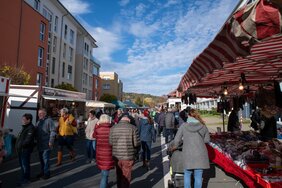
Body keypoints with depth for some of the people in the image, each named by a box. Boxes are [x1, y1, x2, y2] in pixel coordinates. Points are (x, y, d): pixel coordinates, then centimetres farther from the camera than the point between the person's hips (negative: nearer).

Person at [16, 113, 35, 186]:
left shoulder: (31, 128, -17)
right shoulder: (24, 127, 15)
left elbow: (28, 139, -24)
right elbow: (20, 137, 20)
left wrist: (21, 145, -20)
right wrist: (17, 146, 10)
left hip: (26, 149, -10)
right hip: (21, 149, 10)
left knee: (25, 164, -1)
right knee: (22, 164, 19)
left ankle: (26, 179, 11)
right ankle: (24, 177, 33)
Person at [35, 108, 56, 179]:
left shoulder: (49, 120, -10)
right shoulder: (38, 122, 15)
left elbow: (53, 131, -16)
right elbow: (35, 132, 21)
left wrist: (51, 141, -20)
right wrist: (36, 140, 12)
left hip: (46, 144, -8)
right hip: (39, 144, 8)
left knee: (45, 158, -4)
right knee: (41, 158, 16)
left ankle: (46, 173, 8)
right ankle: (42, 171, 30)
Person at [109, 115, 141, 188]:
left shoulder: (113, 128, -2)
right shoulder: (133, 128, -11)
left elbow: (110, 142, -2)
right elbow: (137, 143, -12)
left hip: (116, 155, 4)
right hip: (128, 156, -3)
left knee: (119, 175, 24)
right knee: (126, 176, 13)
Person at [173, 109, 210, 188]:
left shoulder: (183, 126, -7)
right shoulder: (203, 126, -1)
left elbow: (176, 140, -3)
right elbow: (207, 140, 10)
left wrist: (176, 146, 18)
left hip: (188, 155, -1)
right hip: (200, 155, 2)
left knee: (187, 174, 17)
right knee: (198, 176, 12)